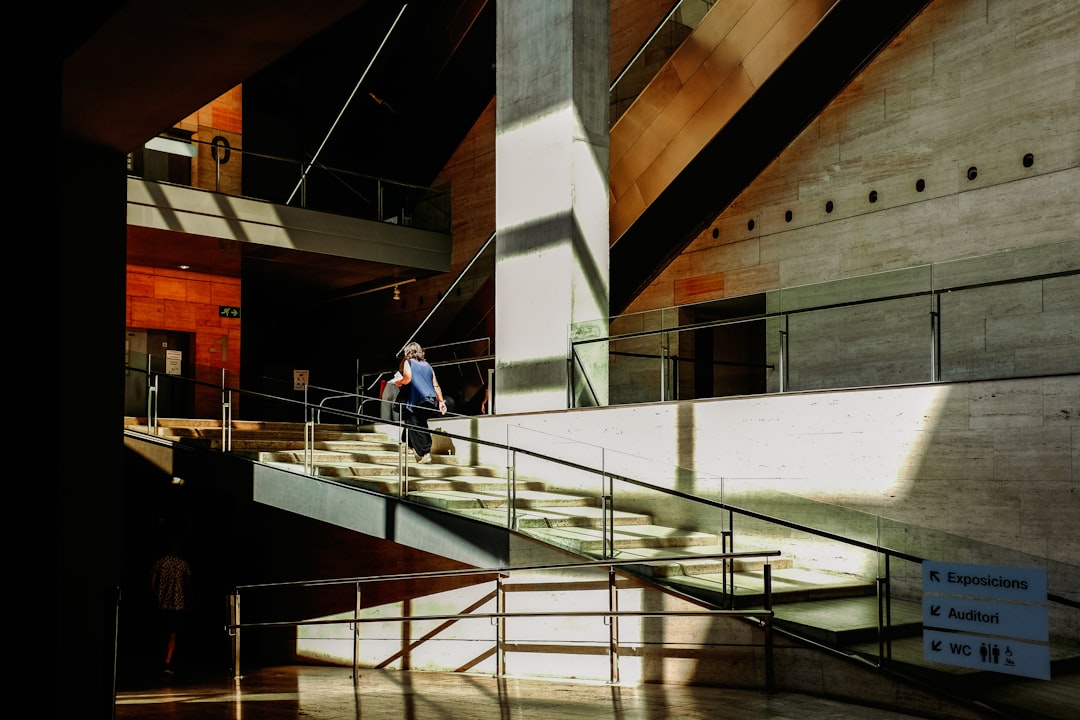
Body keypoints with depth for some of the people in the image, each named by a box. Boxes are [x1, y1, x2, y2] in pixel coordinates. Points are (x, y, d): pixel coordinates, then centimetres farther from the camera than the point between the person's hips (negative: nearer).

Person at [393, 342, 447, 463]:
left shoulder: (407, 362, 4)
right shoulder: (427, 365, 20)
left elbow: (407, 379, -13)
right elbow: (436, 385, 16)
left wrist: (398, 382, 7)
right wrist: (441, 401, 19)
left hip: (417, 401, -6)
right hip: (432, 401, 6)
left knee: (416, 427, -3)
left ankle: (425, 453, -10)